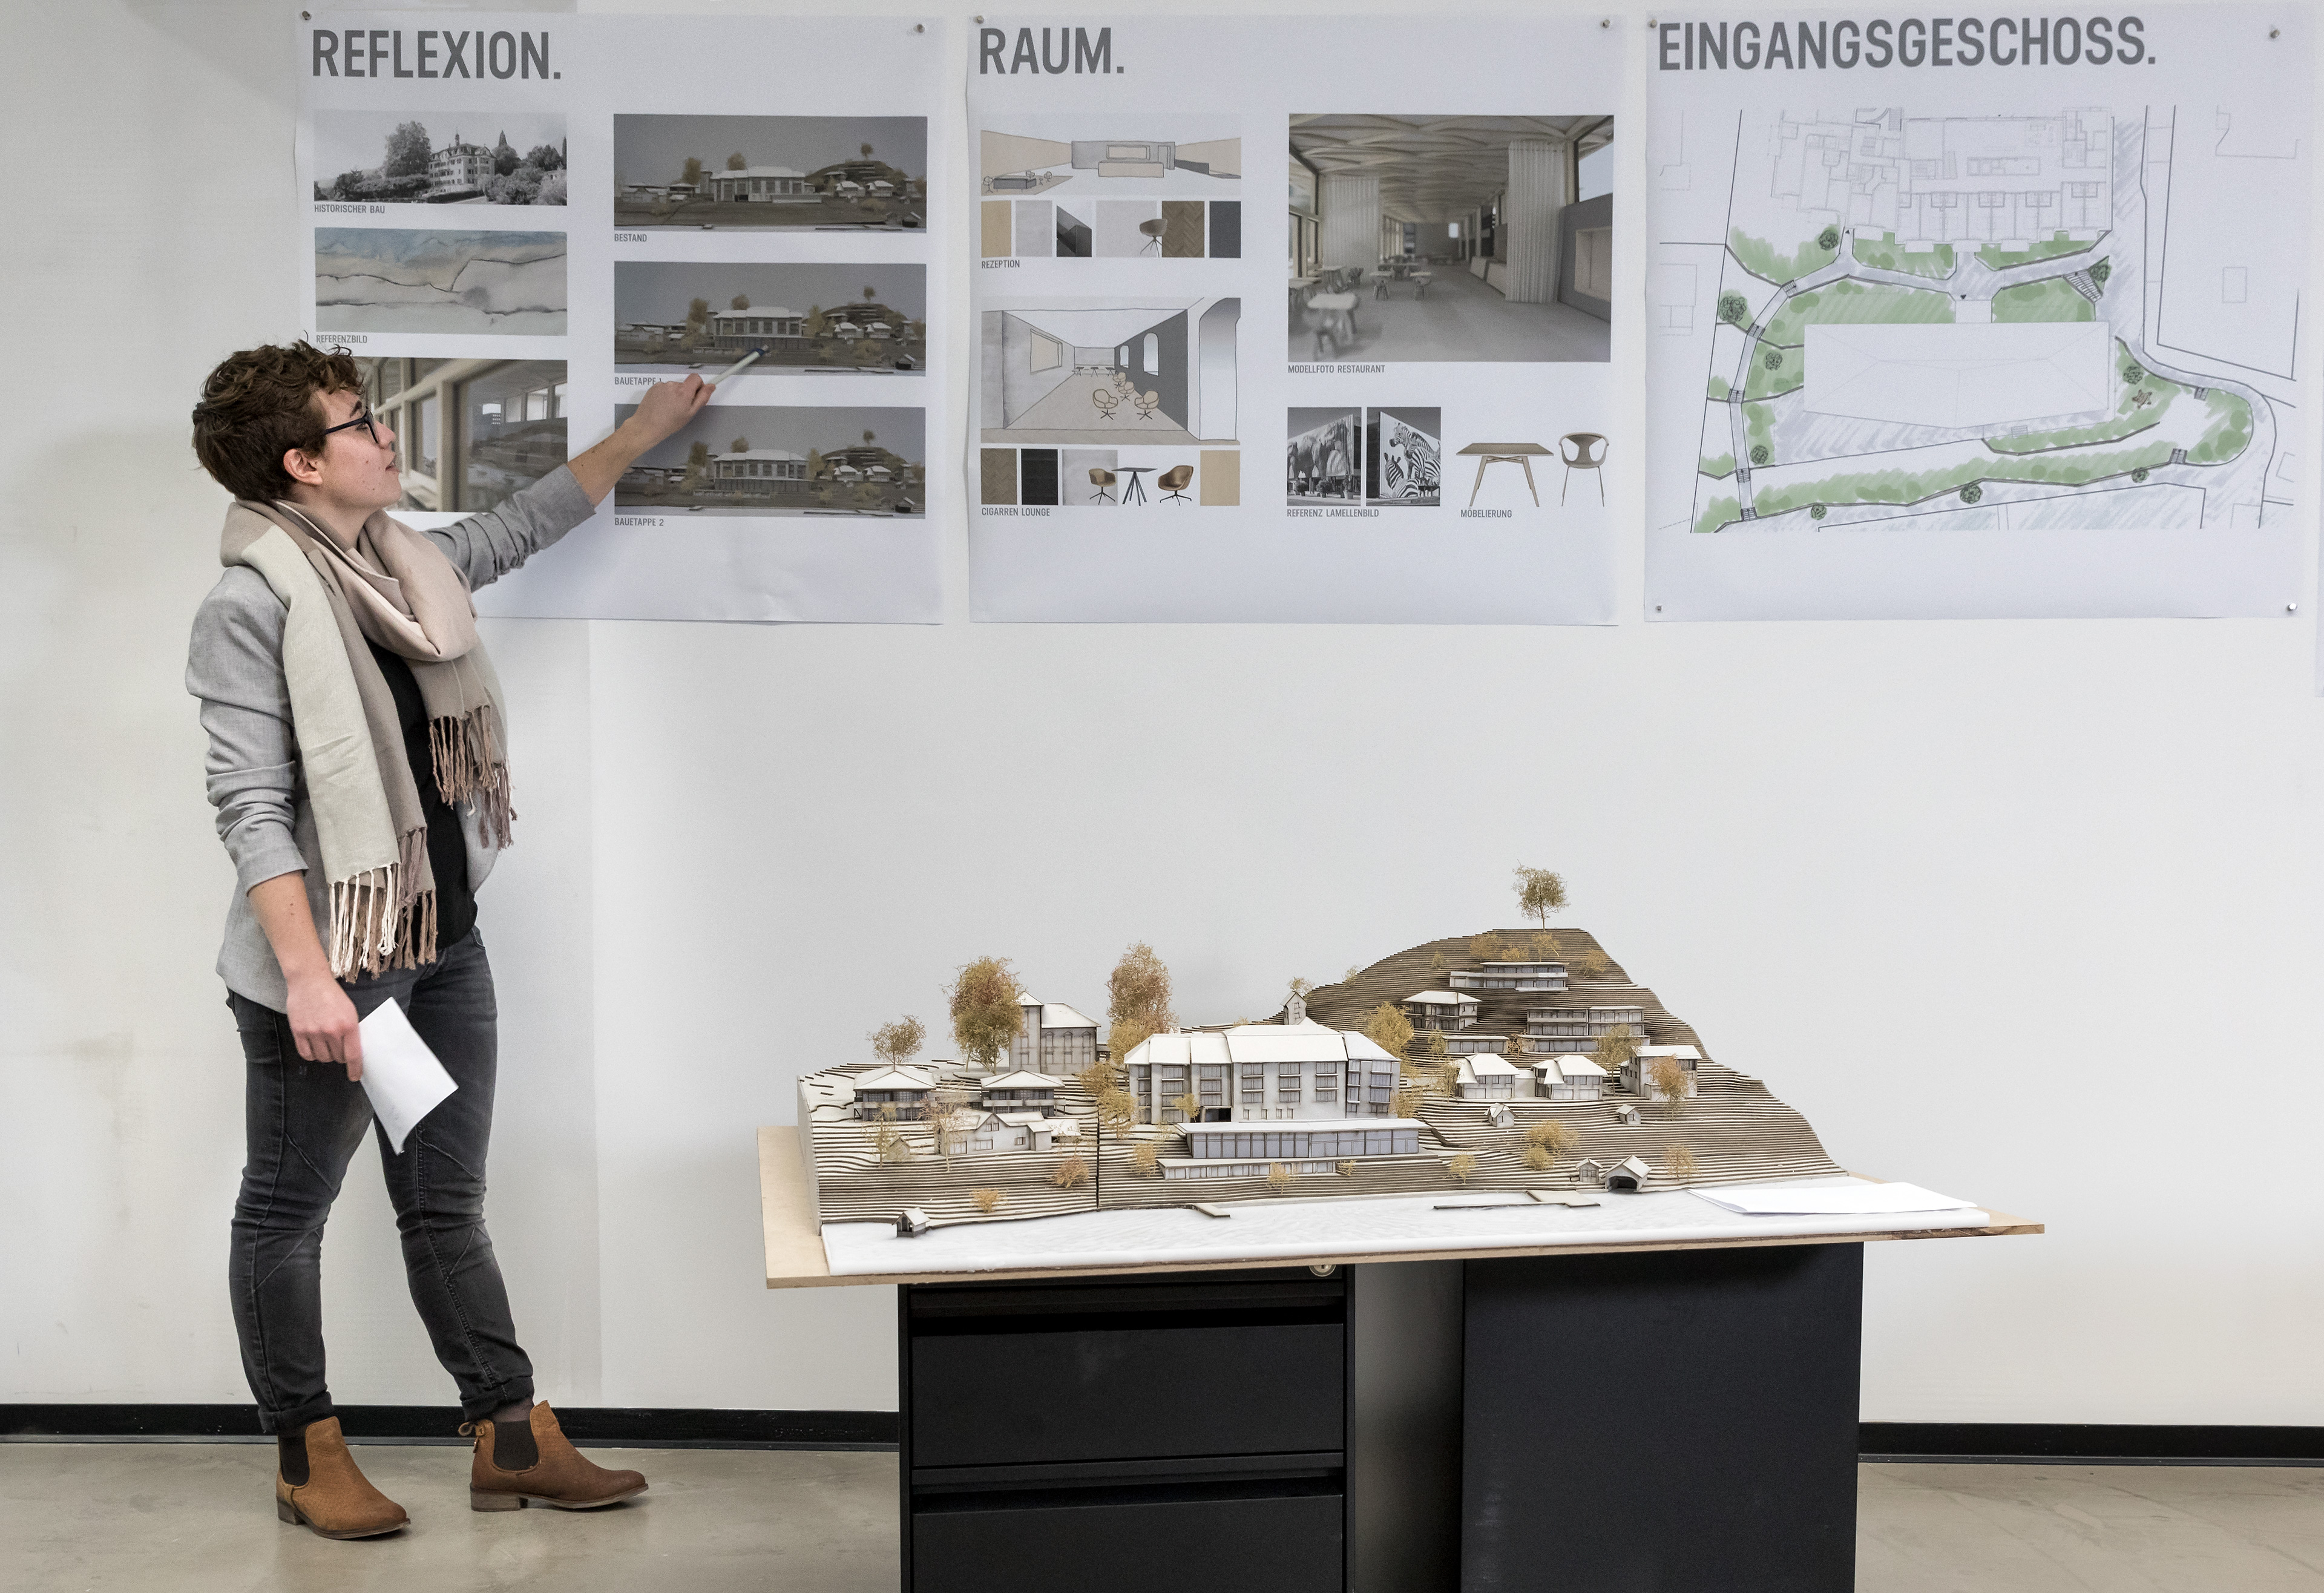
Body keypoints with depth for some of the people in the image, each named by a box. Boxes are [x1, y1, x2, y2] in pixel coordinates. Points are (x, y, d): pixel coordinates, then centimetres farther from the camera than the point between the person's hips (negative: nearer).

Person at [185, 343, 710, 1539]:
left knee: (447, 1207, 14)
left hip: (443, 947, 8)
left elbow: (521, 526, 28)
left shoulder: (405, 564, 9)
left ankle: (511, 1441, 21)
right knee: (287, 1212, 8)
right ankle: (307, 1460, 21)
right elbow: (251, 809, -19)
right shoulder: (252, 604, -15)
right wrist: (306, 974, -25)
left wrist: (646, 428, 34)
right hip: (330, 960, -8)